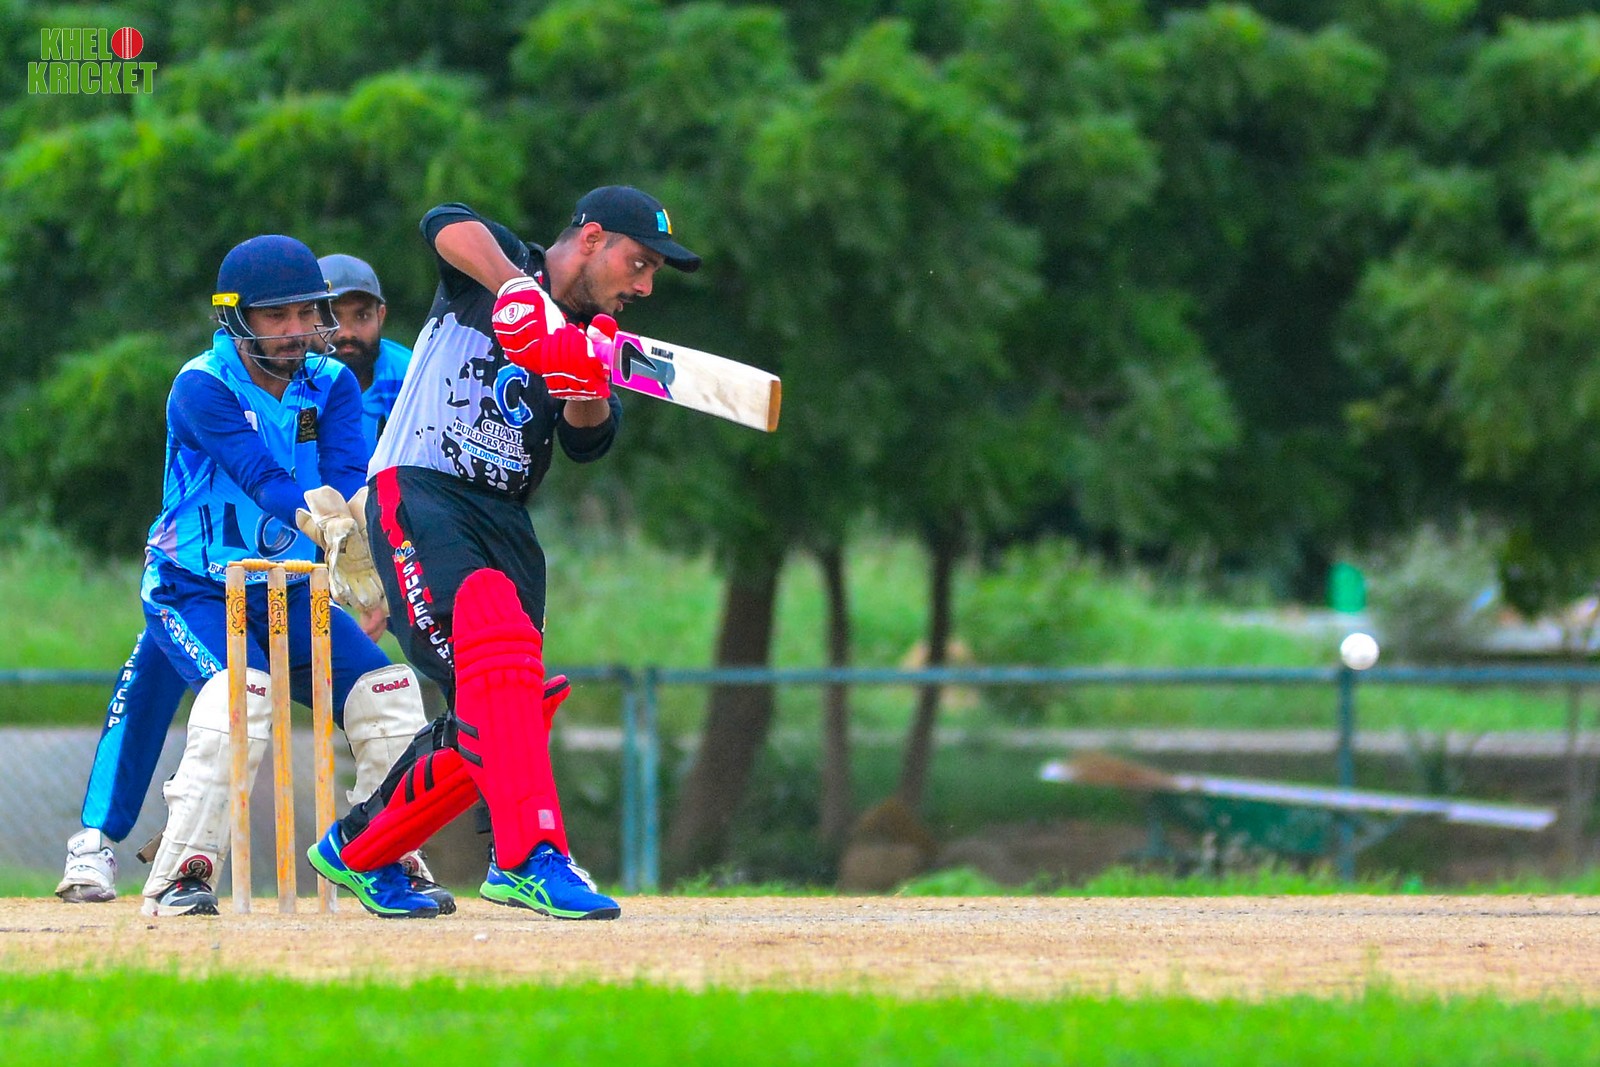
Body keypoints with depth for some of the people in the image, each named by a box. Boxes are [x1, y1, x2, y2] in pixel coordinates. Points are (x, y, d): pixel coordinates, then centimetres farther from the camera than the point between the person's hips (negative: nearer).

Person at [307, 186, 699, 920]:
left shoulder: (592, 341, 16)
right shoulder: (500, 268, -1)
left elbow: (589, 442, -1)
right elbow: (447, 225, -24)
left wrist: (587, 389, -23)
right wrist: (524, 292, -38)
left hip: (504, 522, 8)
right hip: (417, 496, -8)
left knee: (498, 718, 5)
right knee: (498, 640, -29)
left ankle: (356, 850, 25)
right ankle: (530, 856, -39)